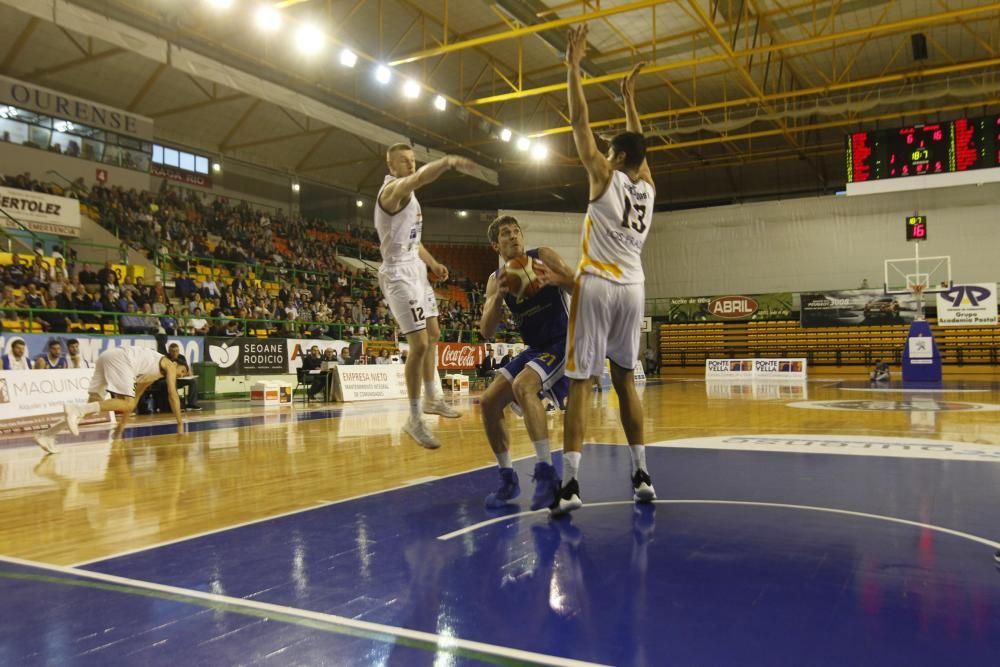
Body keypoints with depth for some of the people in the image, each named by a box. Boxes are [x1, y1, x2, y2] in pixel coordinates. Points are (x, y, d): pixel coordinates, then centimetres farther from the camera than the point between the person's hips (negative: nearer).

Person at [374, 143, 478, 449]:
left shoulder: (408, 194, 17)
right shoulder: (393, 189, -15)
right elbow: (420, 178, -38)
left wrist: (432, 262, 12)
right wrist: (447, 161, -51)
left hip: (416, 270, 11)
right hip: (399, 274, -11)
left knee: (433, 336, 20)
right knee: (419, 344, -13)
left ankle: (433, 398, 36)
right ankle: (414, 420, -4)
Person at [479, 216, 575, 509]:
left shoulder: (543, 256, -7)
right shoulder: (496, 280, 6)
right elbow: (487, 331, -2)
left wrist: (555, 279, -31)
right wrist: (498, 296, -18)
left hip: (563, 342, -6)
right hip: (534, 349, 7)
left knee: (523, 386, -32)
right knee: (488, 401, -2)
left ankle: (546, 474, -29)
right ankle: (508, 478, 11)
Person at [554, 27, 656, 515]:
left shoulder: (606, 177, -3)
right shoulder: (648, 187, 12)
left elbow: (579, 121, -2)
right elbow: (638, 144, 30)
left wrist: (573, 65, 4)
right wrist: (629, 98, 38)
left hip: (597, 286, -5)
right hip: (633, 288, 6)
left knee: (580, 382, -8)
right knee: (624, 379, 13)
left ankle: (570, 484, -12)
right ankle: (642, 475, 13)